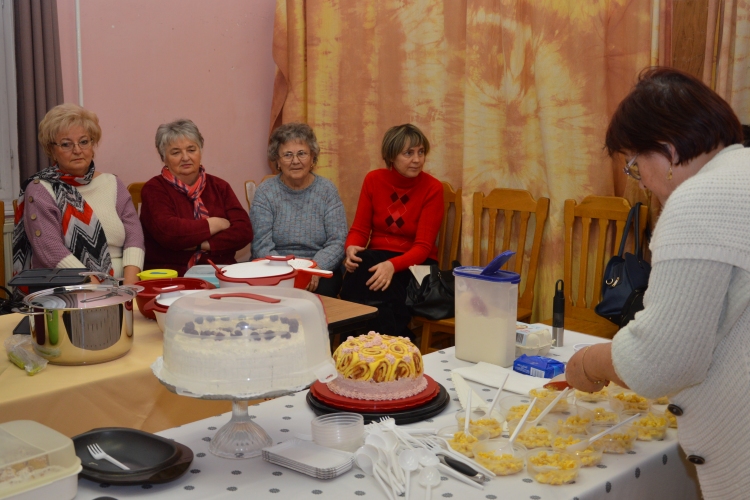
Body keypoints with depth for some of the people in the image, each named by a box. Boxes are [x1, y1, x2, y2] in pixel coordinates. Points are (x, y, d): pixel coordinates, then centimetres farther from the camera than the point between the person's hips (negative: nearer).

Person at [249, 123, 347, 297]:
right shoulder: (265, 192, 2)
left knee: (323, 288, -31)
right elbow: (262, 246, -6)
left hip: (320, 269, 1)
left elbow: (337, 242, -3)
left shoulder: (327, 190, 5)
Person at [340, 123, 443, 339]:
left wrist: (393, 265, -34)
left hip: (415, 264, -3)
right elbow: (360, 229, 2)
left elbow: (423, 247, -14)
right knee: (356, 275, -32)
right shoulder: (374, 179, 0)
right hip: (376, 256, 3)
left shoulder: (432, 188, -10)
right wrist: (351, 248, -23)